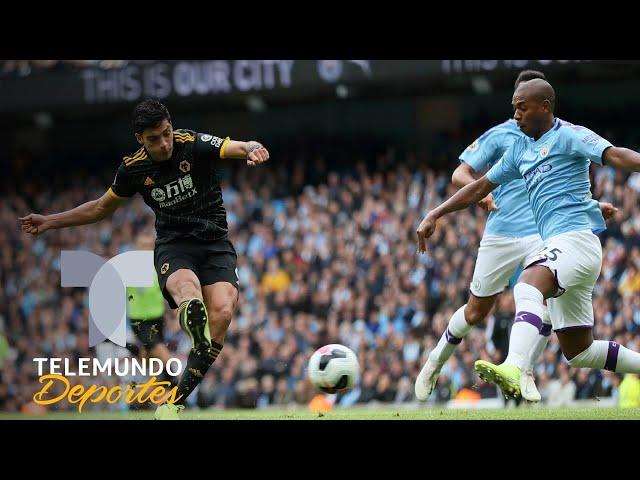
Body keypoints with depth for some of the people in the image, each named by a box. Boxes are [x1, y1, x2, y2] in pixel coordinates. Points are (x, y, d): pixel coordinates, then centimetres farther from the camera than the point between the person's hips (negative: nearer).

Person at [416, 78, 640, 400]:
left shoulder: (568, 136, -4)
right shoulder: (521, 148, 20)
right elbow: (481, 187, 29)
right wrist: (435, 215, 26)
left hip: (577, 237, -9)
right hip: (557, 246, 9)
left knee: (528, 284, -37)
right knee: (577, 352, 10)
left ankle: (513, 370, -57)